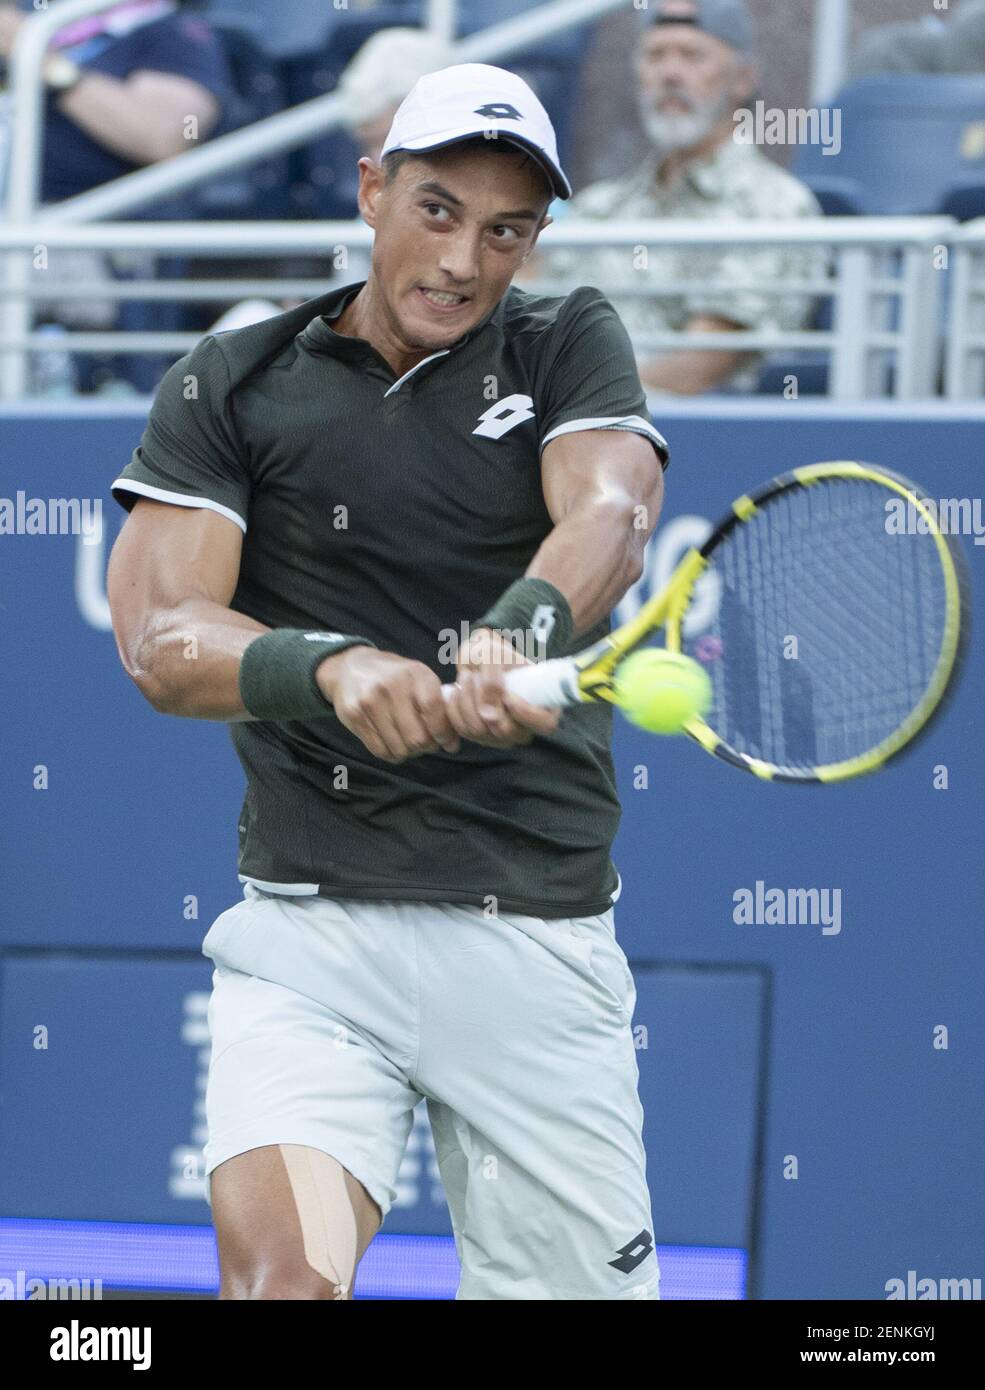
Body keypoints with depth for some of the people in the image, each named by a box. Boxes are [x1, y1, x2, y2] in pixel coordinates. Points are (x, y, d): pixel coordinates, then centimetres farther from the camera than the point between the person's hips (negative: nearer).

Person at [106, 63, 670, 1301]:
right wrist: (331, 667, -27)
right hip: (311, 928, -1)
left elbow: (612, 513, -13)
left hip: (542, 937, 1)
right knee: (283, 1268, -25)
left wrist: (521, 631, -36)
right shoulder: (230, 388, 6)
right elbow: (160, 640, -6)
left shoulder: (568, 347, 8)